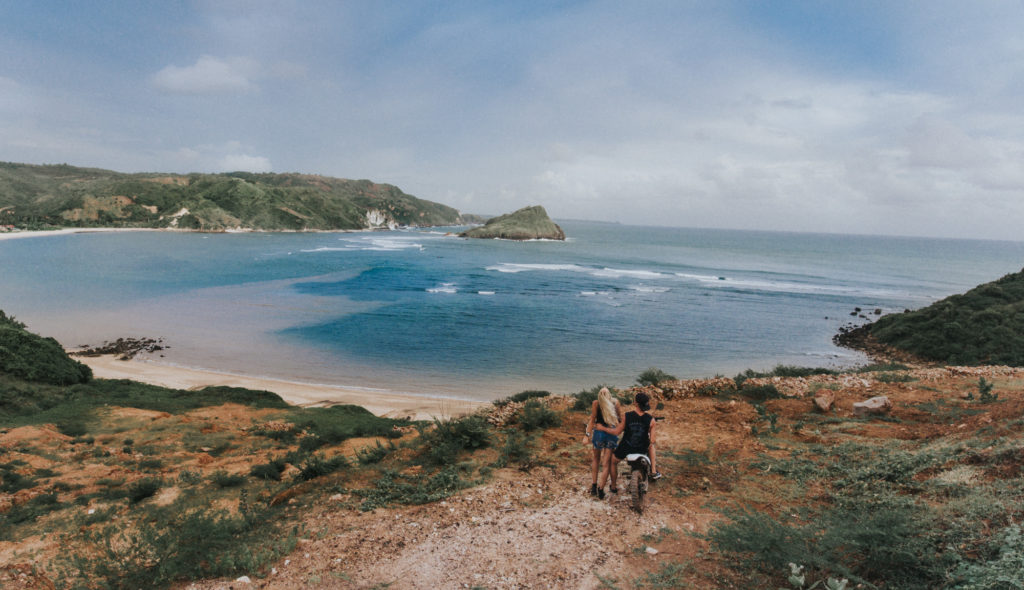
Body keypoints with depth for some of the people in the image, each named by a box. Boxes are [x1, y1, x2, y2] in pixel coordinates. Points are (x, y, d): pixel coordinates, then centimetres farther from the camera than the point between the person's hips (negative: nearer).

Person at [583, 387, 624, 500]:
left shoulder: (596, 403, -1)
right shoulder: (616, 402, 4)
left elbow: (592, 420, -5)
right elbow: (622, 418, 3)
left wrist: (587, 435, -4)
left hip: (599, 432, -1)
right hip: (612, 433, 1)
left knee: (596, 459, 20)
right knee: (606, 463, 7)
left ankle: (594, 485, 15)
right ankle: (601, 489, 5)